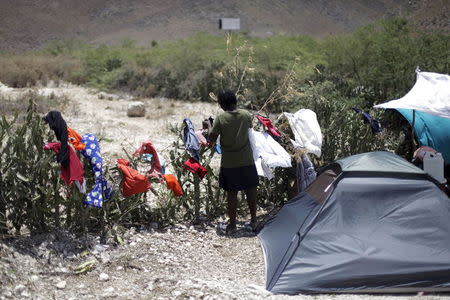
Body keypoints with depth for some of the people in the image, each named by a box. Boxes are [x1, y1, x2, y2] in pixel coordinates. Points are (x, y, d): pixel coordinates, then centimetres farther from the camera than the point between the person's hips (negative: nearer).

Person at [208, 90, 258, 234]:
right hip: (247, 161, 2)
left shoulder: (220, 119, -14)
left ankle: (232, 224, 14)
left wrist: (209, 128, 9)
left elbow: (211, 139, -9)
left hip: (229, 163, -2)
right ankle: (253, 220, 26)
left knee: (231, 193, 7)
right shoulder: (246, 114, -4)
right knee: (250, 190, 15)